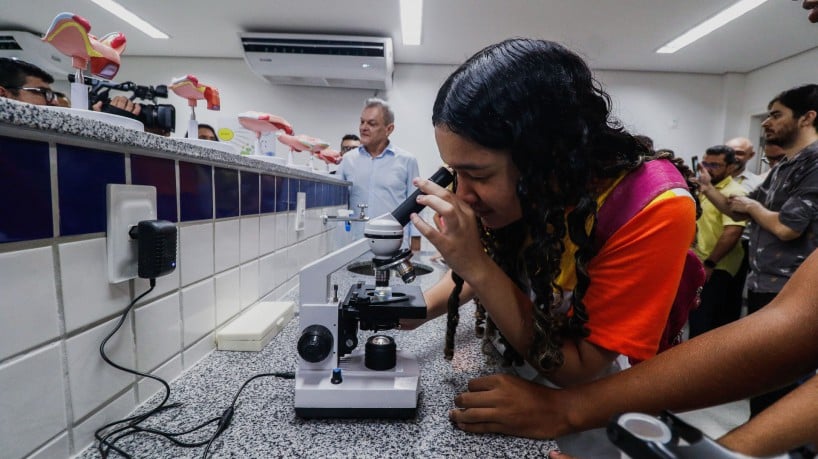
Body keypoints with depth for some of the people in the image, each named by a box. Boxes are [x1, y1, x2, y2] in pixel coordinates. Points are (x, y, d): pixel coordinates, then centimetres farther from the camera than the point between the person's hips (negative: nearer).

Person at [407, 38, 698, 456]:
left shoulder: (655, 210, -31)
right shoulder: (521, 194, -19)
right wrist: (423, 306, -19)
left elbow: (577, 371, -26)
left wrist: (476, 267, -35)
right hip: (517, 363, 3)